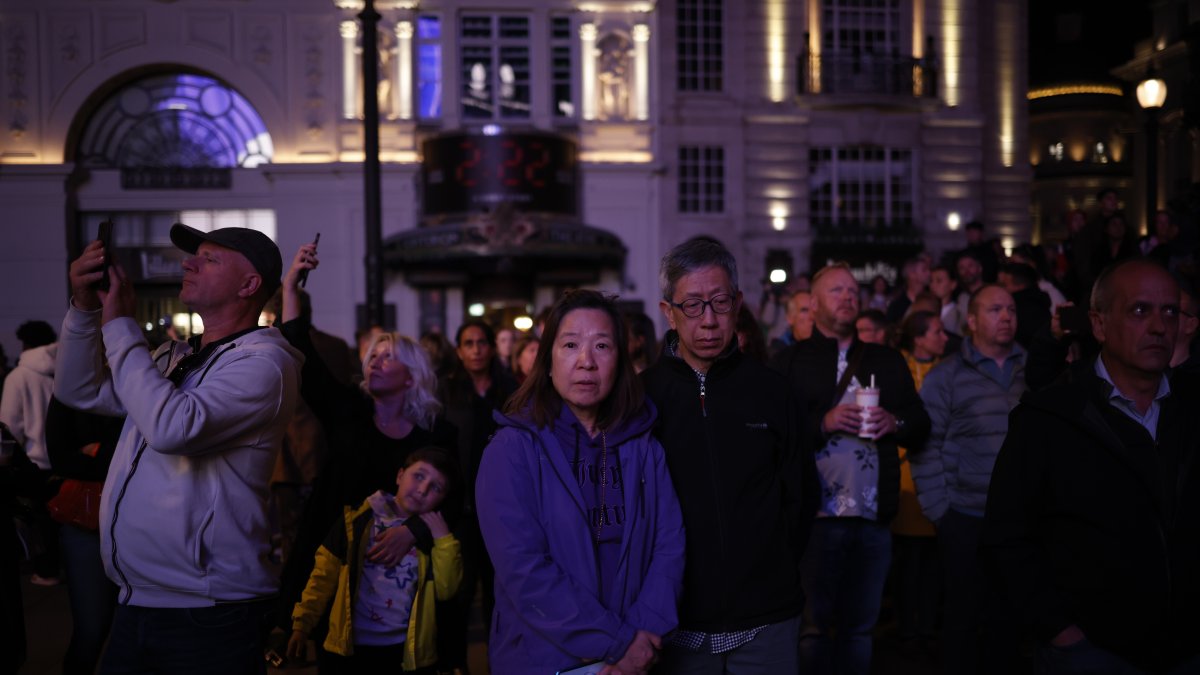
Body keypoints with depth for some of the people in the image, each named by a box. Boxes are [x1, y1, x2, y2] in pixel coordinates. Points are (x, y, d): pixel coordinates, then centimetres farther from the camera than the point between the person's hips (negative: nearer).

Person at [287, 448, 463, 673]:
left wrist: (443, 538, -14)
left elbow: (445, 590, -8)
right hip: (355, 648, 0)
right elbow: (324, 575, 1)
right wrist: (301, 625, -4)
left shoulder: (434, 532, 0)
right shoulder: (358, 520, -1)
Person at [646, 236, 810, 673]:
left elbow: (798, 495, 8)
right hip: (677, 623, -1)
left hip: (766, 622, 1)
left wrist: (776, 574, 4)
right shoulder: (643, 396, -3)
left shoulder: (770, 391, 1)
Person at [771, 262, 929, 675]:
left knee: (860, 625, 12)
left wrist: (895, 423, -8)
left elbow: (921, 424, 12)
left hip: (873, 516, 4)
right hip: (816, 514, -4)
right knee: (815, 624, 3)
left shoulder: (888, 362, 16)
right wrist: (823, 423, -19)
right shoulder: (791, 363, 2)